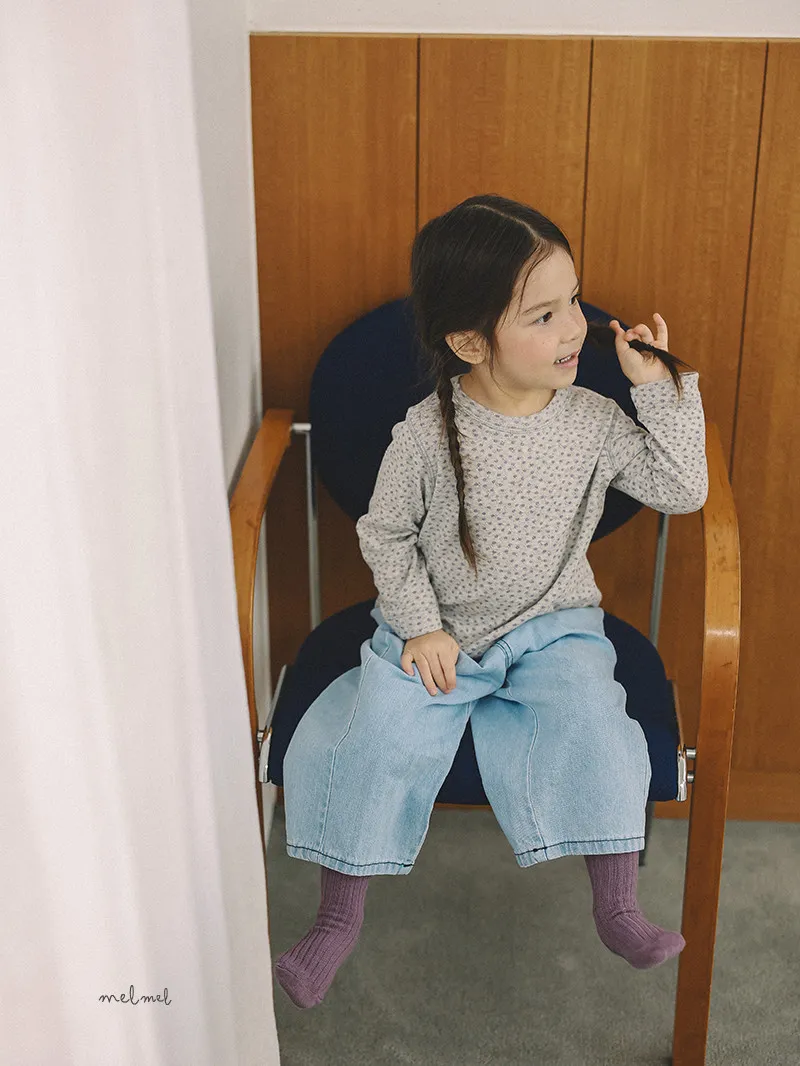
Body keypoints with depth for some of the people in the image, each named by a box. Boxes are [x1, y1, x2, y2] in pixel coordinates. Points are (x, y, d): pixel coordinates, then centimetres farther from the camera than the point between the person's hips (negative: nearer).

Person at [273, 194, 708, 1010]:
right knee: (377, 734, -20)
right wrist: (420, 627, -10)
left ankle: (617, 910, -6)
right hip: (437, 634, -1)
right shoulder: (428, 434, -14)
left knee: (593, 725, -25)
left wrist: (664, 390, -10)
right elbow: (385, 531, -2)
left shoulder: (592, 422, -7)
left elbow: (681, 489, -2)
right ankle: (339, 919, 0)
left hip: (552, 629, 2)